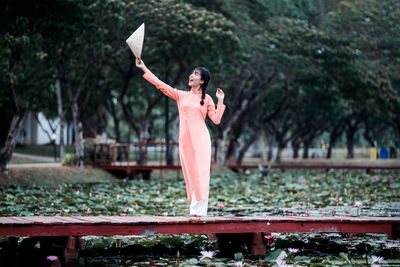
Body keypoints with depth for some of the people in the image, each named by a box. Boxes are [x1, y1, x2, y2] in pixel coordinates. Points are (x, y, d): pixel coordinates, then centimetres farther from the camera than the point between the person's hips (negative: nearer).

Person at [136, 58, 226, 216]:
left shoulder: (207, 99, 7)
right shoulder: (181, 95, 14)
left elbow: (216, 119, 1)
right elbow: (160, 84, 12)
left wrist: (220, 101, -3)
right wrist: (143, 68, 11)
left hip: (200, 139, -3)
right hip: (185, 139, 3)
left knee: (200, 173, -10)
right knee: (190, 174, 2)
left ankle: (199, 210, -12)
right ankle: (195, 209, 6)